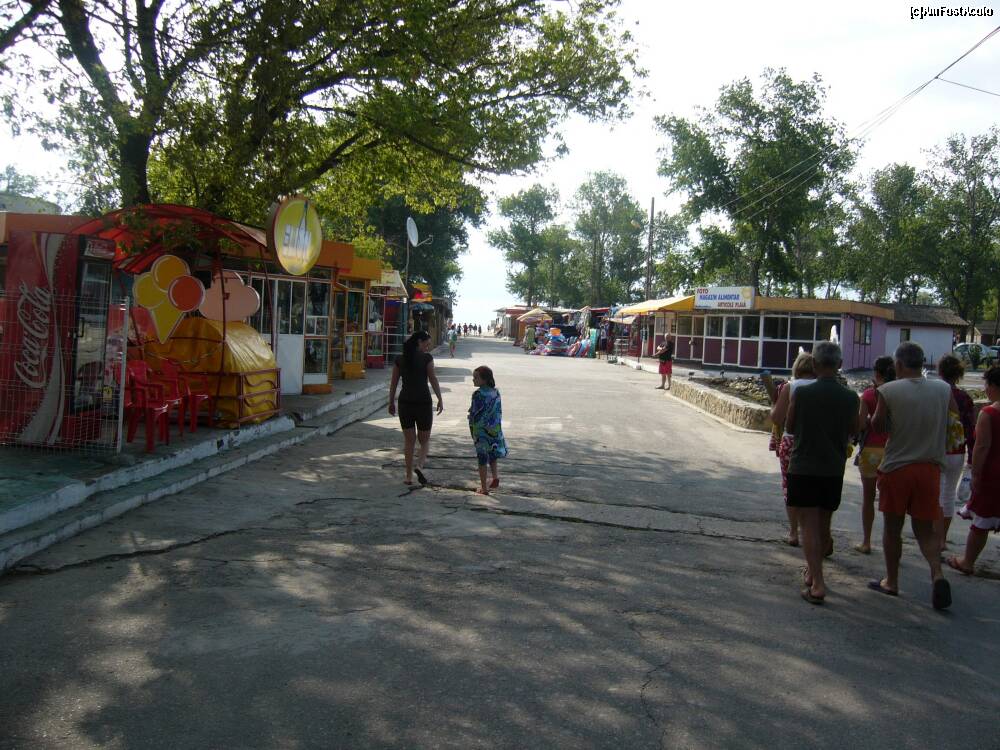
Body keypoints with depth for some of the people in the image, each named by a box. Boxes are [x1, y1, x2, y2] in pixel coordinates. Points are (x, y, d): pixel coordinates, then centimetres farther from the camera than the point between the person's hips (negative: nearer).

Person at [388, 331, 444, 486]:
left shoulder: (400, 359, 6)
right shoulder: (426, 358, -6)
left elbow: (393, 382, 8)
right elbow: (433, 380, -8)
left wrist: (391, 402, 16)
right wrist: (440, 399, -2)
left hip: (405, 402, 3)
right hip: (423, 402, -3)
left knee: (408, 440, 12)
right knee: (425, 439, 12)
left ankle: (409, 476, 11)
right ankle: (419, 466, -13)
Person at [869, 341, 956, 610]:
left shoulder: (889, 391, -11)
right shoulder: (943, 389, -1)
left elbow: (877, 426, -3)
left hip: (896, 467, -2)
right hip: (930, 468, 3)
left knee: (892, 527, 12)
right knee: (925, 528, 12)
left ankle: (891, 581, 21)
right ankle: (937, 573, -11)